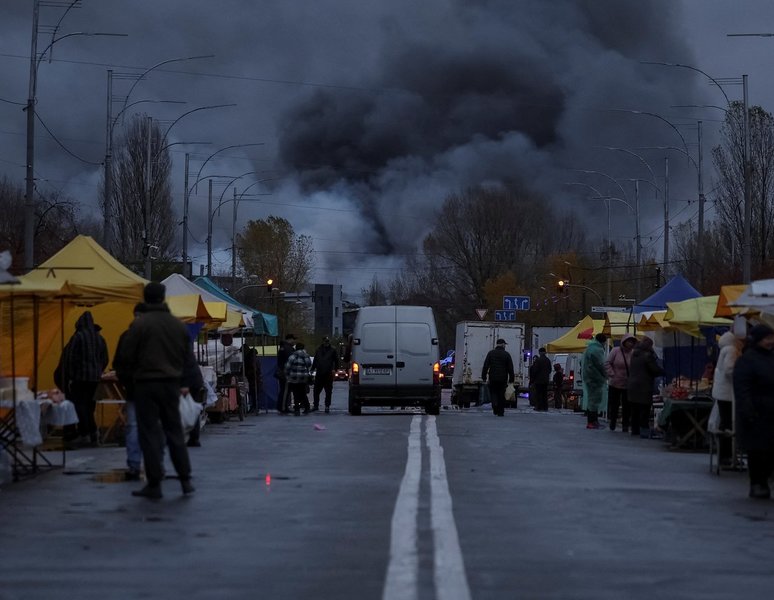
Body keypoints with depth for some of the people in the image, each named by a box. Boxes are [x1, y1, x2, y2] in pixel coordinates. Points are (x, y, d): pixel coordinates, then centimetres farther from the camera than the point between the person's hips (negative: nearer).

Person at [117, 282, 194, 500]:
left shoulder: (140, 323, -11)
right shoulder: (178, 325, 4)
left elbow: (128, 356, -9)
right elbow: (186, 355, 10)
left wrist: (136, 372, 10)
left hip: (146, 383, -4)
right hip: (171, 383, 4)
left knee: (149, 433, 1)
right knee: (175, 431, 13)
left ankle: (154, 484, 0)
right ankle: (185, 480, 13)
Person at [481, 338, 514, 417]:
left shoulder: (490, 353, 2)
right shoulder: (506, 354, 1)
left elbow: (485, 366, 0)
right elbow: (510, 368, 0)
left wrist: (483, 377, 5)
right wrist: (511, 379, 5)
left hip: (493, 378, 0)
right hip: (503, 378, 0)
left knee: (493, 392, 10)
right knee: (501, 395, 7)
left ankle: (495, 405, -17)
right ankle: (500, 412, 8)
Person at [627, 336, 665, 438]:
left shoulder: (634, 355, 12)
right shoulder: (647, 355, -14)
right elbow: (656, 370, -14)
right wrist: (663, 371, 8)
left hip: (632, 386, 8)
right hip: (644, 387, -8)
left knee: (634, 411, 13)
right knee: (644, 411, -4)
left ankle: (635, 430, 20)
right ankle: (644, 431, -5)